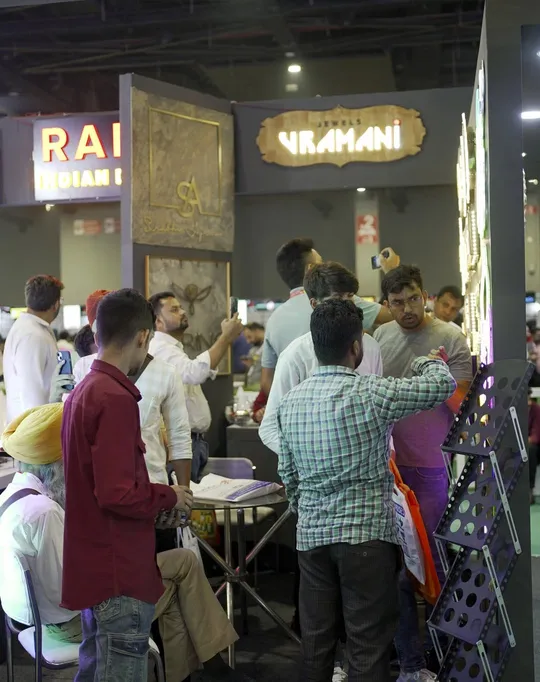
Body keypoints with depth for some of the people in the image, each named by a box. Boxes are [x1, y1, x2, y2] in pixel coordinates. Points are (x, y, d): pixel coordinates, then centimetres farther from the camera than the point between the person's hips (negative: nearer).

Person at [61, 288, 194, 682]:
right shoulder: (116, 399, -21)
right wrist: (169, 498, -9)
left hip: (94, 568, 10)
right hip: (119, 573, -9)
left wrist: (158, 500, 13)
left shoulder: (82, 393, 8)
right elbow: (117, 494, -25)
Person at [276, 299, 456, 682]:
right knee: (369, 645, 2)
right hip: (365, 534, -6)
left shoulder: (290, 401, 5)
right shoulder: (369, 392, -13)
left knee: (316, 641, 12)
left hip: (312, 536, 6)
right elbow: (443, 385, -4)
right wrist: (428, 360, 17)